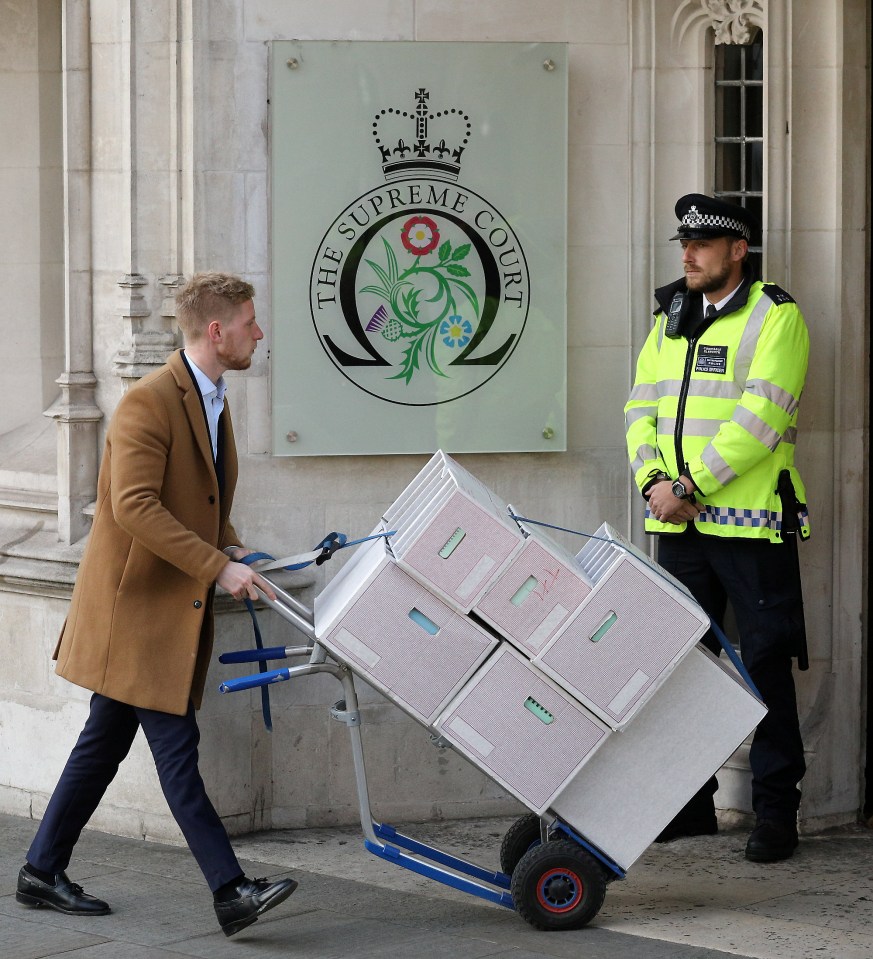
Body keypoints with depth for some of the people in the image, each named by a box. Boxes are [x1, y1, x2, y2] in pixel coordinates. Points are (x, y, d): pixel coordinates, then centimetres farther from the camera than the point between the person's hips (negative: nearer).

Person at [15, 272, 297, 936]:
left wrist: (232, 547, 10)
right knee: (176, 746, -9)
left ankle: (43, 873, 23)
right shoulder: (149, 401, -16)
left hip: (176, 608, 10)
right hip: (138, 606, -10)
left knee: (105, 744, 14)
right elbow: (134, 506, -26)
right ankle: (231, 891, -11)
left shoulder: (213, 402, 15)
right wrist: (218, 567, -27)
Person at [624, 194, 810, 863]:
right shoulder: (671, 319, 16)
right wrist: (654, 479, -6)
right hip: (680, 527, 6)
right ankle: (690, 805, 20)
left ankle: (777, 812, 4)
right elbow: (643, 406, 12)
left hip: (751, 526, -6)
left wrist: (688, 484, -17)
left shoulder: (775, 317, -5)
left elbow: (760, 418, -15)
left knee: (765, 666, -3)